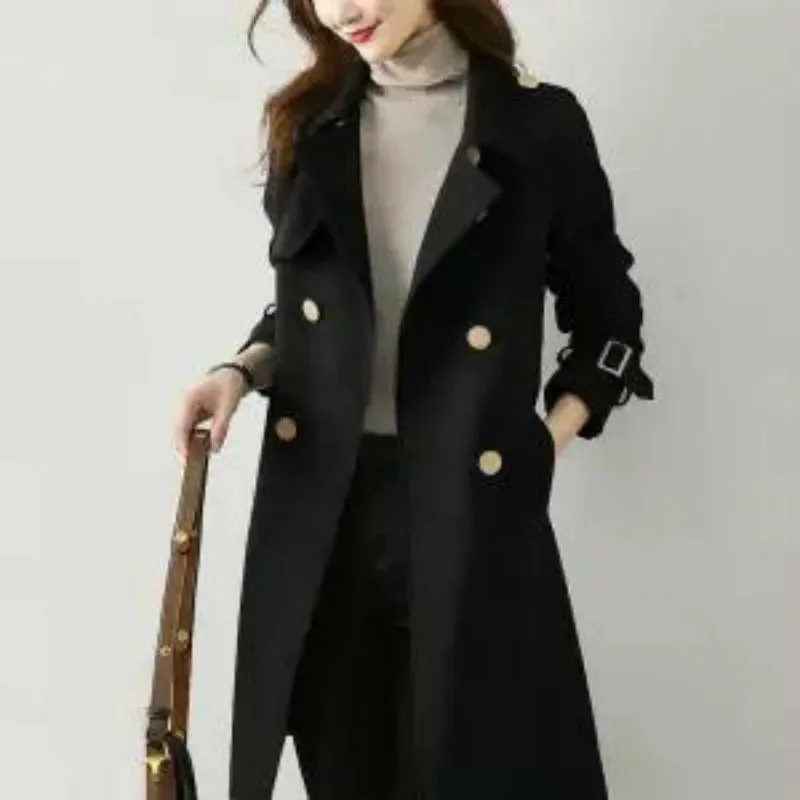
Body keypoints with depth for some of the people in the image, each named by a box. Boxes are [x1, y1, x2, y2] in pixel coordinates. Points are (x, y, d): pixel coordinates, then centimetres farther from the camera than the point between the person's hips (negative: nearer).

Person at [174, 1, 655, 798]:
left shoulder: (540, 124, -3)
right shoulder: (308, 124, 7)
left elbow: (608, 322, 6)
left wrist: (545, 446, -3)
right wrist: (242, 369, -1)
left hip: (471, 508, -3)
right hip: (320, 503, 3)